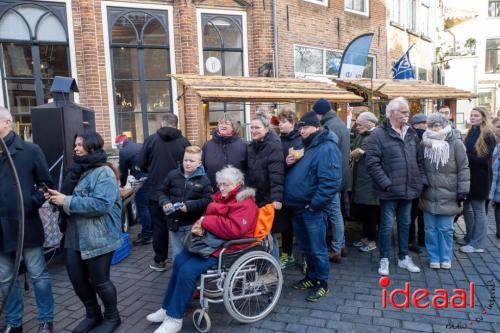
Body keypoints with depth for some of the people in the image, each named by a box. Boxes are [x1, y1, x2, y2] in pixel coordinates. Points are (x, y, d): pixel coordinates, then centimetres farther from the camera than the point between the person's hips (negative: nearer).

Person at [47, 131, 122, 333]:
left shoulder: (104, 172, -15)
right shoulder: (77, 170, 11)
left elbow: (101, 204, -27)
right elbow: (70, 199, 19)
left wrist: (66, 201, -24)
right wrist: (56, 197, -2)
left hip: (98, 237, -8)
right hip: (75, 236, 8)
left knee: (99, 280, 5)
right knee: (77, 278, 14)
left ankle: (112, 317, 29)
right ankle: (93, 314, 36)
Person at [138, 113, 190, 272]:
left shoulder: (151, 140, -5)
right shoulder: (184, 142, -5)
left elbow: (141, 164, -2)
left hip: (156, 190, -1)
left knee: (159, 225, 11)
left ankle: (159, 260, 18)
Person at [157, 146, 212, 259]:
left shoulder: (203, 179, -6)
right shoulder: (173, 175, 3)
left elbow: (207, 200, -13)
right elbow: (162, 192, 9)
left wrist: (189, 206, -22)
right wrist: (165, 202, -11)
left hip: (193, 225, -3)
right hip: (175, 223, 3)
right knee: (177, 255, 15)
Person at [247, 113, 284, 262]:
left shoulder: (274, 146, -13)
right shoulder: (252, 146, 10)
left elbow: (277, 175, -22)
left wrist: (276, 198, -29)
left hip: (268, 199, -7)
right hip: (255, 197, 7)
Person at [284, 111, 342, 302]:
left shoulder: (327, 148, -16)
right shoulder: (306, 146, 14)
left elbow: (330, 182, -25)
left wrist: (314, 204, -21)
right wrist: (289, 163, 1)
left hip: (311, 209, -9)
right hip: (298, 207, 9)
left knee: (317, 248, 4)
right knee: (305, 247, 19)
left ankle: (323, 283, 20)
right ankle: (311, 277, 35)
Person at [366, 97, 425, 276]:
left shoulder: (411, 134, 10)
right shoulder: (378, 135, -11)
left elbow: (419, 160, 16)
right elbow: (372, 163, -16)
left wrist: (422, 180, 5)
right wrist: (386, 184, -19)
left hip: (408, 189, 6)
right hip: (390, 191, -6)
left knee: (405, 224, 16)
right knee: (387, 225, 4)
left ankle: (403, 258, 31)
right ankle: (384, 259, 19)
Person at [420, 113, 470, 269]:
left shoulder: (456, 143, -7)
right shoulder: (425, 143, 2)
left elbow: (463, 168, -5)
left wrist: (463, 190, -7)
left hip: (447, 195, -3)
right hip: (429, 195, 3)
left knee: (445, 229, 7)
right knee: (430, 229, 9)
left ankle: (446, 258, 22)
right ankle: (434, 258, 22)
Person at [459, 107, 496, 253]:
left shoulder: (488, 136, -9)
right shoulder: (470, 133, 11)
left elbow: (485, 160, -16)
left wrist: (465, 156, -22)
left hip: (479, 178, -7)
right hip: (467, 176, 7)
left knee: (478, 210, 1)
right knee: (466, 207, 15)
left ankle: (477, 244, 11)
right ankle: (470, 237, 30)